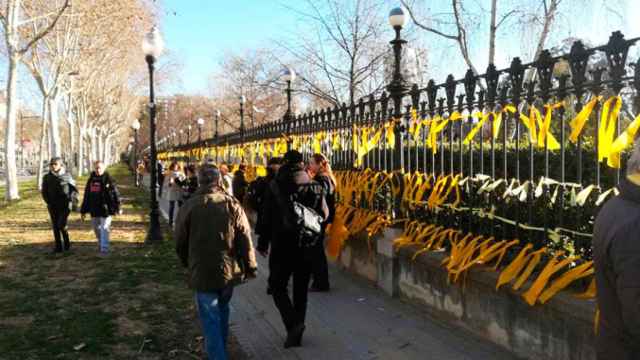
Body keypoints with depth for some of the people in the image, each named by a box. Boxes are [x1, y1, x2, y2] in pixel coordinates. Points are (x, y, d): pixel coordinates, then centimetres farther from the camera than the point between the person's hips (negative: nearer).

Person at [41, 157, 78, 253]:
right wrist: (49, 202, -5)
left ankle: (67, 242, 14)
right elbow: (44, 192, 8)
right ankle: (58, 247, 13)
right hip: (53, 206, 3)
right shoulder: (47, 177, 3)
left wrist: (71, 200, -10)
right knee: (55, 226, 4)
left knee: (61, 224, -12)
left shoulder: (67, 176, -1)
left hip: (65, 205, -3)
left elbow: (74, 190, 3)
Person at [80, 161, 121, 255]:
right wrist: (83, 211, 15)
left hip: (106, 209, -6)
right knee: (97, 229, 17)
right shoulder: (91, 180, 11)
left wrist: (117, 208, -13)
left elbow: (115, 193, -8)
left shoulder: (108, 179, -5)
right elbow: (86, 196, 15)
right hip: (94, 210, 6)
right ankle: (100, 244, 37)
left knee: (104, 229, -6)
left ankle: (104, 249, -4)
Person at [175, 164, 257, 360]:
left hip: (202, 272, -3)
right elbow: (245, 240, -5)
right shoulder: (232, 204, -4)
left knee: (210, 319, 2)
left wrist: (188, 263, 17)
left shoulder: (190, 205, -8)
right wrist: (251, 267, 4)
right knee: (222, 310, 24)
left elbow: (180, 241, -1)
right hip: (229, 270, 3)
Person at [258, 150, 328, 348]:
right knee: (301, 289, 14)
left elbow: (267, 216, -6)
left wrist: (263, 243, 3)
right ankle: (296, 333, 20)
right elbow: (324, 214, 0)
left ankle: (293, 323, -12)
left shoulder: (275, 185, -8)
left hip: (282, 245, -3)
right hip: (307, 246, 3)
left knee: (277, 286, 9)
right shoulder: (315, 186, -1)